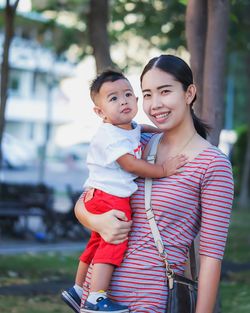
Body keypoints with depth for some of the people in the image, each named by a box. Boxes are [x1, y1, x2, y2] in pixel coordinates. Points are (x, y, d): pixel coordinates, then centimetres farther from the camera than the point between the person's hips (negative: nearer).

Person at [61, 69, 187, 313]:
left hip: (116, 199, 10)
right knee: (113, 242, -17)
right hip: (107, 197, -10)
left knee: (97, 244, 19)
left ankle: (78, 290, 33)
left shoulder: (132, 128, 11)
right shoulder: (110, 135, -19)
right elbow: (131, 165, -24)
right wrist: (162, 170, -19)